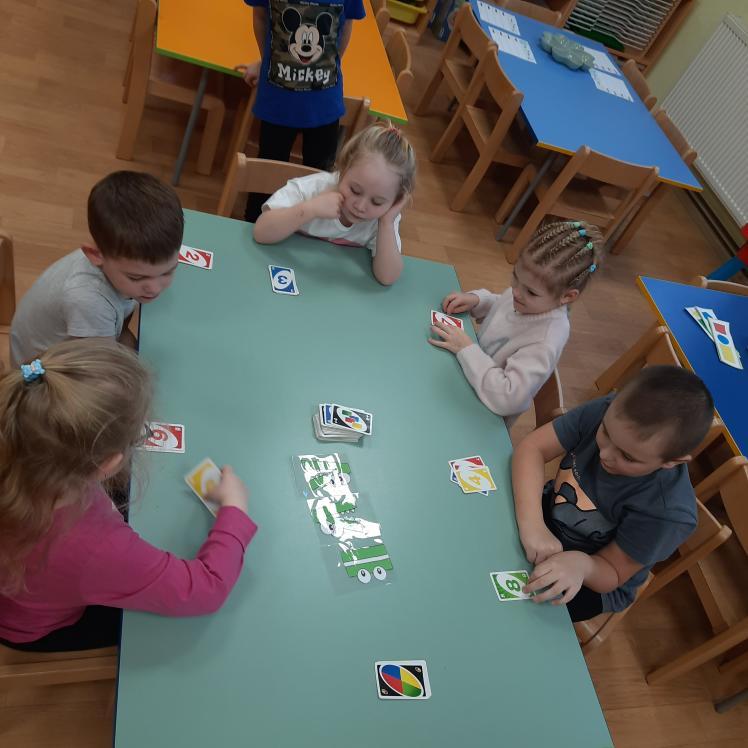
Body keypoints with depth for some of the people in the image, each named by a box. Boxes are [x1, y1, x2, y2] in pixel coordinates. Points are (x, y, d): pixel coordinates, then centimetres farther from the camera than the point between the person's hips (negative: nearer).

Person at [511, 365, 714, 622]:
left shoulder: (666, 512, -35)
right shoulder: (609, 412, -27)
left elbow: (612, 574, -21)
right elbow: (531, 447, -28)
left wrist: (580, 565, -45)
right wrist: (532, 524, -42)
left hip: (593, 580, -3)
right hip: (547, 513, 4)